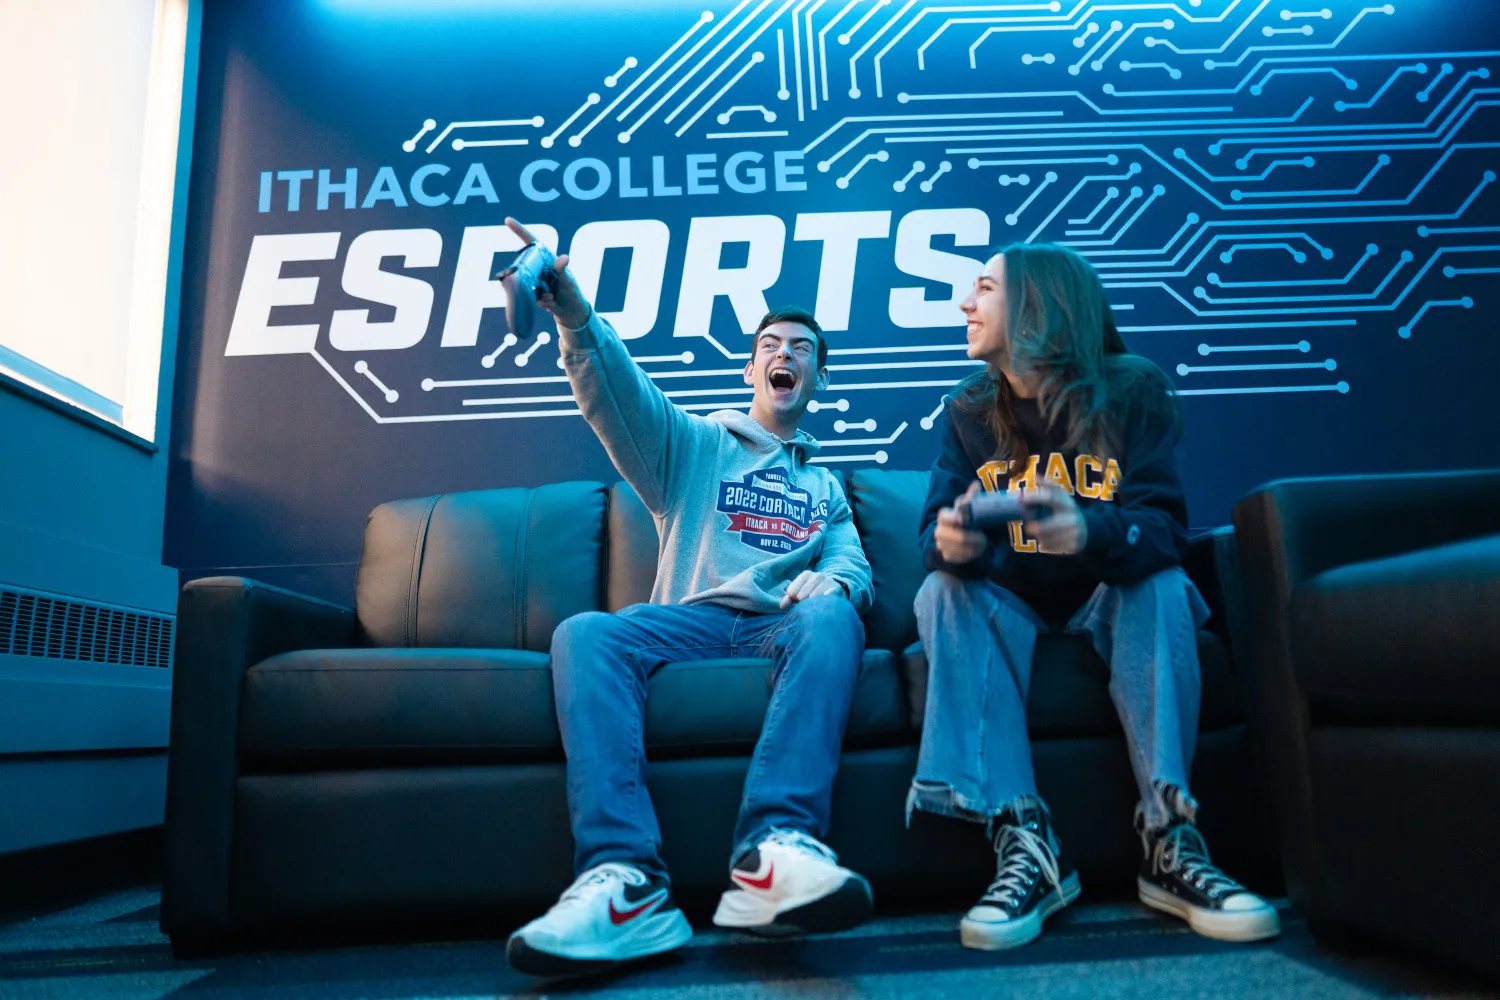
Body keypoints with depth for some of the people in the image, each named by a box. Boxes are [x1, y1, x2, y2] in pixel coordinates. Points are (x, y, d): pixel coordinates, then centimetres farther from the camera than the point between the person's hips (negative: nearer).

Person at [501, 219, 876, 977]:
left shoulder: (827, 486, 30)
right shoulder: (692, 445, 22)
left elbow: (854, 565, 13)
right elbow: (615, 394, 2)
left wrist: (834, 581, -14)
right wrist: (577, 318, -19)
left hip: (781, 623, 1)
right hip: (690, 619, 0)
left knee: (830, 615, -35)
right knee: (584, 635, -31)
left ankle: (773, 852, -48)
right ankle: (624, 882, -45)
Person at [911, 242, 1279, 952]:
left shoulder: (1132, 392, -8)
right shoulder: (968, 412, 0)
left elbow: (1164, 529, -20)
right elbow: (937, 529, -11)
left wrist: (1088, 533, -43)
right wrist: (949, 541, -38)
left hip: (1106, 600, -1)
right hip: (1009, 606, 2)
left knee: (1162, 587, -30)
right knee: (942, 591, -27)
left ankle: (1170, 840, -30)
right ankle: (1022, 837, -35)